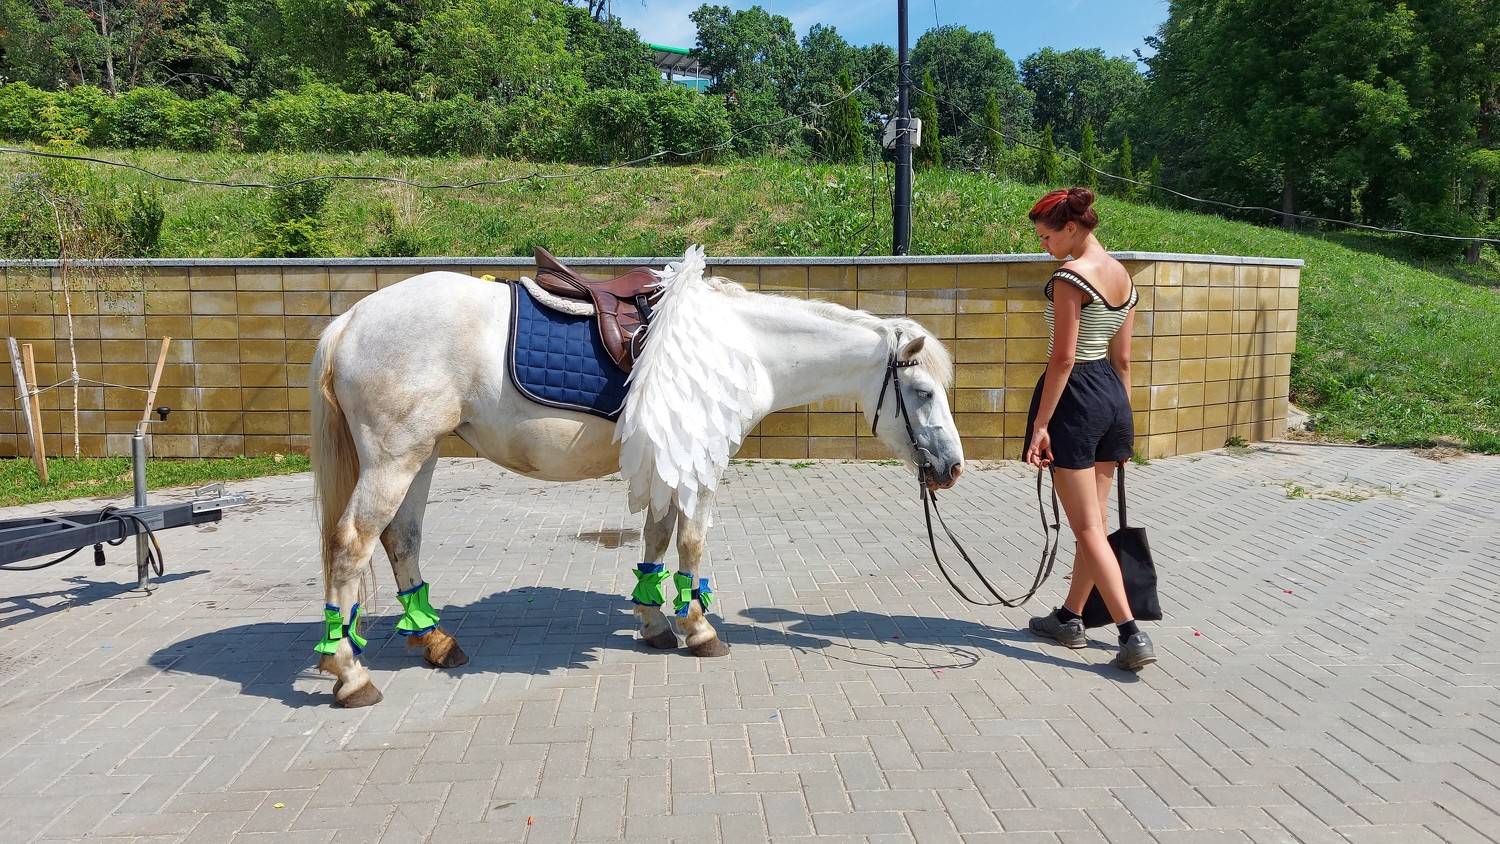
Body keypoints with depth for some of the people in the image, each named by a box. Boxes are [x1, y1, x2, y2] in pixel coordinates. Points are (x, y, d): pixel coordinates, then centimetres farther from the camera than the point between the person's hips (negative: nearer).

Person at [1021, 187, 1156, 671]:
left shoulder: (1070, 277, -15)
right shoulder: (1123, 276, 12)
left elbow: (1062, 358, -19)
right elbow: (1122, 359, 15)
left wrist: (1040, 424, -17)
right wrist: (1123, 416, 20)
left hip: (1075, 395, -9)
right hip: (1112, 395, 9)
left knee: (1087, 527, -3)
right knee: (1094, 519, 15)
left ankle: (1132, 634, -5)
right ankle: (1070, 618, 29)